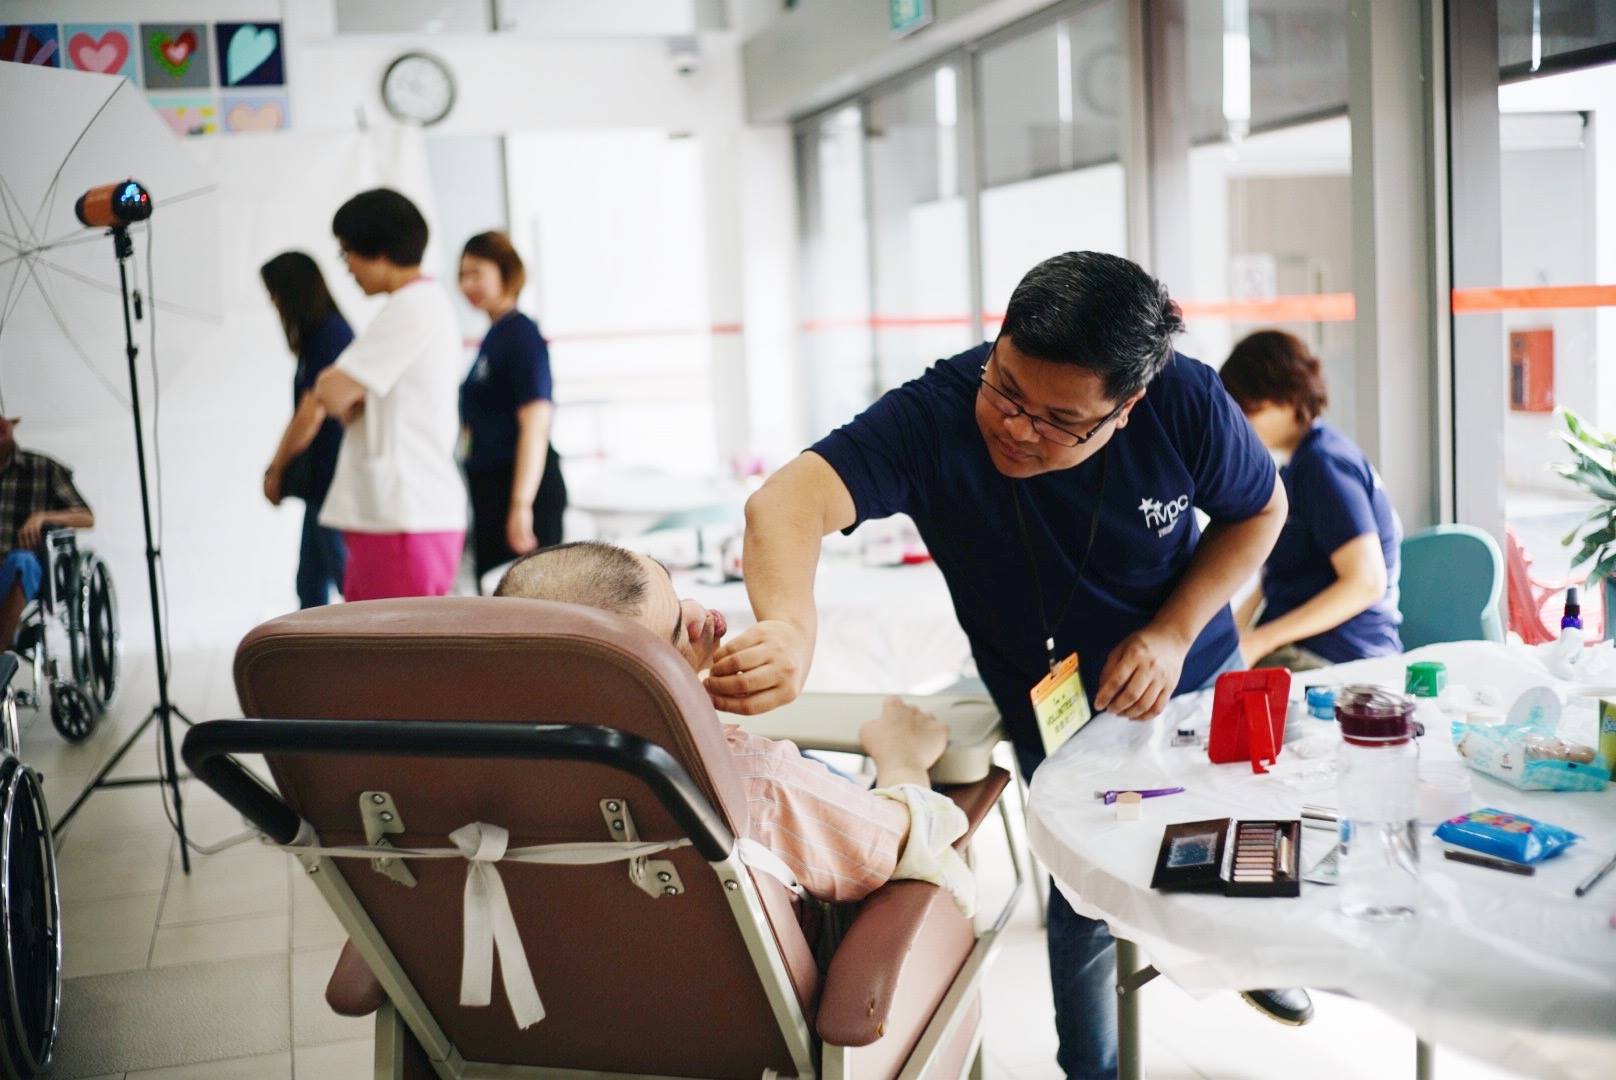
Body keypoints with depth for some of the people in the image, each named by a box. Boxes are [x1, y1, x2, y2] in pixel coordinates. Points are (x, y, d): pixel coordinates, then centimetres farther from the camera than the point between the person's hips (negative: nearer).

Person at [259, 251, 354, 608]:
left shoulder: (328, 334, -14)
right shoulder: (323, 333, 14)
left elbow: (311, 415, -16)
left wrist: (276, 471, -4)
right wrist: (279, 470, 13)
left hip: (333, 481, -10)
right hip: (322, 484, 10)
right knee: (310, 586, 15)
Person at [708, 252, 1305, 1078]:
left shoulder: (1187, 405, -28)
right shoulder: (934, 417, -36)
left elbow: (1260, 510, -8)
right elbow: (785, 502, -52)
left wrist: (1176, 631, -22)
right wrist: (790, 629, -73)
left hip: (1194, 674, 3)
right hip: (1055, 709, -3)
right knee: (1089, 901, 6)